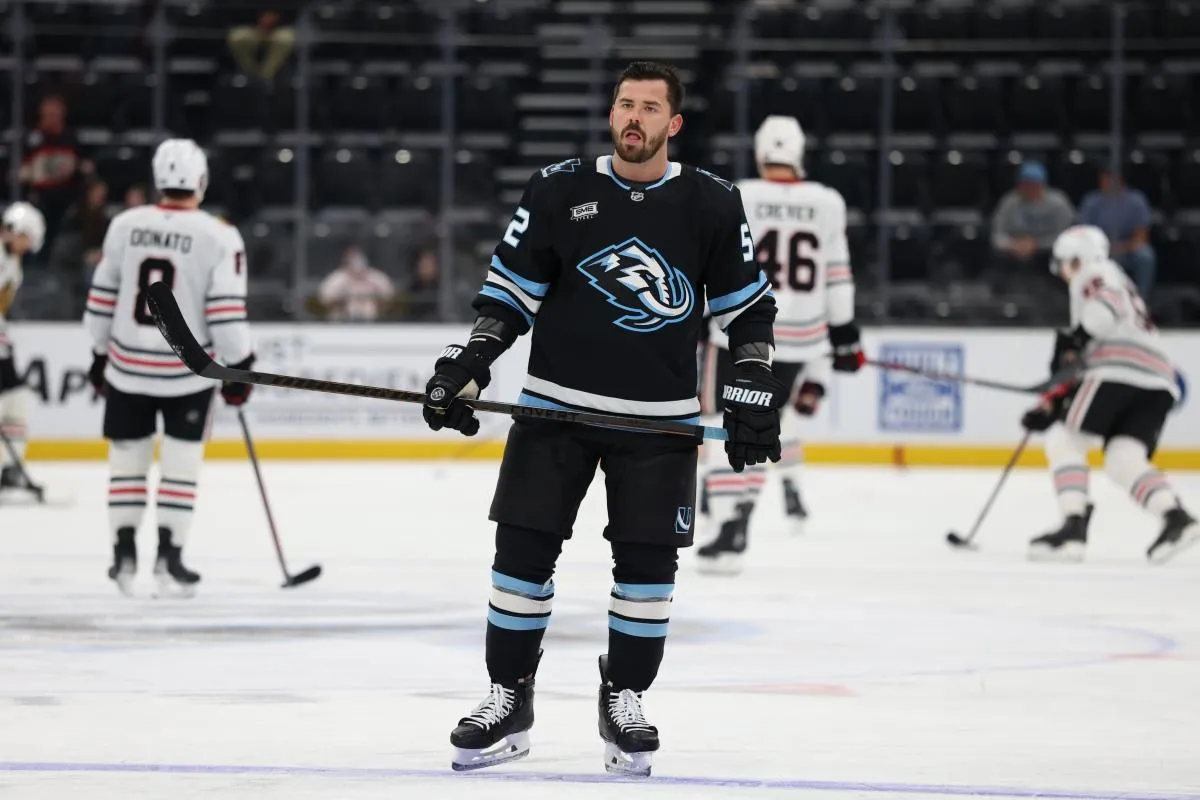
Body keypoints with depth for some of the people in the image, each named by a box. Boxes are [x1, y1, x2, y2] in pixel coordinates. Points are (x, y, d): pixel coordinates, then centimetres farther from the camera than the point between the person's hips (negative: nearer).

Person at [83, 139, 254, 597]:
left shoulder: (124, 226, -1)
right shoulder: (219, 237, -11)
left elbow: (102, 298, 6)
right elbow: (227, 310, -13)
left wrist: (100, 354, 17)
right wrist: (239, 368, -3)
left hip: (127, 366, 3)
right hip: (187, 371, -3)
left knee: (128, 456, 14)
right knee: (181, 461, 6)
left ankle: (124, 552, 14)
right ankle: (169, 557, 2)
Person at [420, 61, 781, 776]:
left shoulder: (711, 204, 1)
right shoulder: (559, 191, 0)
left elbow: (750, 304, 8)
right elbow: (510, 291, 5)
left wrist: (753, 392, 0)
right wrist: (466, 367, -6)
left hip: (659, 419, 0)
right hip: (557, 404, 0)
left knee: (648, 559, -1)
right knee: (524, 549, -2)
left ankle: (625, 700, 15)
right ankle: (509, 703, 9)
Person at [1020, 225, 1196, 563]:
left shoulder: (1093, 274, 11)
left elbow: (1106, 309, -15)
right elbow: (1085, 370, 35)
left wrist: (1074, 340, -15)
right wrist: (1050, 405, 31)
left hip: (1122, 370, -8)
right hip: (1159, 384, 8)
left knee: (1064, 441, 0)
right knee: (1123, 460, 3)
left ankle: (1074, 527, -13)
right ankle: (1176, 519, -19)